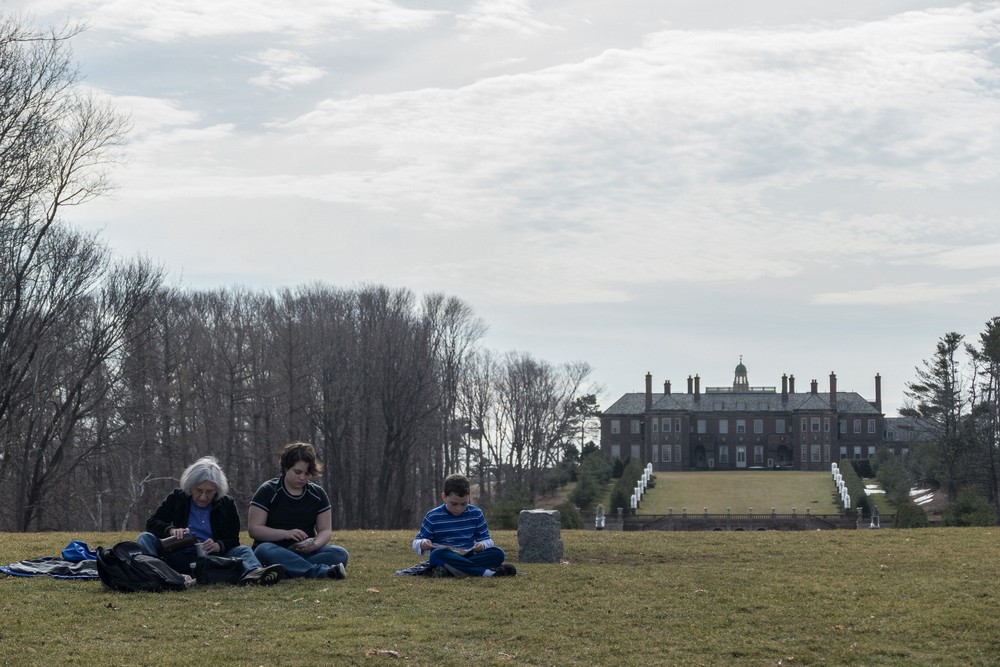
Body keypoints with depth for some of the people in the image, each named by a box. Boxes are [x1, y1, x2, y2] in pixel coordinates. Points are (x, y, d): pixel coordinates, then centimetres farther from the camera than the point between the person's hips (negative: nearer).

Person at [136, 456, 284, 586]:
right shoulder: (177, 498, 9)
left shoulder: (227, 505, 9)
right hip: (178, 557, 0)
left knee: (243, 550, -24)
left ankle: (252, 573, -63)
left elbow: (233, 540, 5)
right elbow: (151, 523, 5)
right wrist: (171, 530, -17)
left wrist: (218, 546, -20)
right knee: (145, 539, -21)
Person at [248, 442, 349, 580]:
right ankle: (324, 571, -46)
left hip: (306, 553, 3)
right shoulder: (268, 491, -1)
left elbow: (325, 530, 8)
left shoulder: (317, 493, 9)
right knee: (264, 550, -39)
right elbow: (253, 529, -8)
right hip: (274, 549, -3)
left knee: (340, 554, -24)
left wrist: (316, 544, -16)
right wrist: (286, 534, -22)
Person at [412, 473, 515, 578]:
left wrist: (483, 544, -11)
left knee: (498, 553, -22)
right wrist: (422, 544, -19)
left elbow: (486, 540, 14)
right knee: (437, 554, -39)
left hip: (469, 556, 2)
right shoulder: (433, 517, 2)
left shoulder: (476, 514, 8)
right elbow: (416, 542, 7)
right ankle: (487, 572, -39)